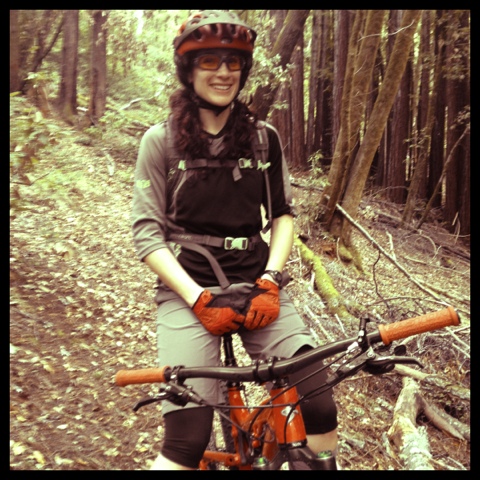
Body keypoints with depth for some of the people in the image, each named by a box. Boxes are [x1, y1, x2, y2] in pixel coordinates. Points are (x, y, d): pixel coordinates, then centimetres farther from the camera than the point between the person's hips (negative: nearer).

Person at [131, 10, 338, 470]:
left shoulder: (263, 137, 8)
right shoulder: (162, 140, 0)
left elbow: (283, 212, 10)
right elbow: (147, 232, -4)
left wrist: (270, 280, -6)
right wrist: (200, 299, -14)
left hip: (255, 283, 3)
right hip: (188, 287, -2)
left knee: (320, 409, -11)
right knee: (188, 439, -16)